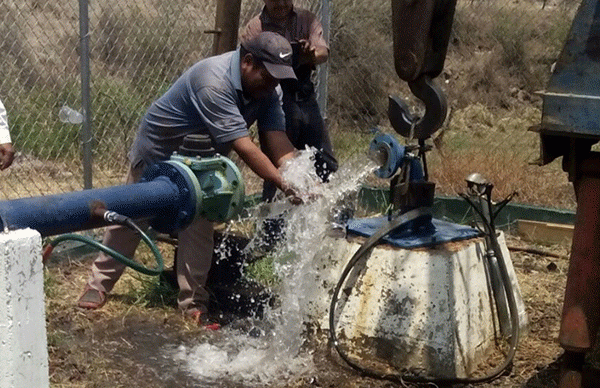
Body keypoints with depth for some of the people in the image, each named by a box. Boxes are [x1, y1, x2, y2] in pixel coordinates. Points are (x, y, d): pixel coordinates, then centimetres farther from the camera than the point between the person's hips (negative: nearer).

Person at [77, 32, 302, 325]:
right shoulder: (214, 83, -40)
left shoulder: (266, 90, -16)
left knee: (198, 227, -5)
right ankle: (99, 283, 29)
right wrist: (285, 186, -47)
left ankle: (192, 302, 7)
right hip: (158, 152, -5)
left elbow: (280, 144, -24)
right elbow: (244, 147, -43)